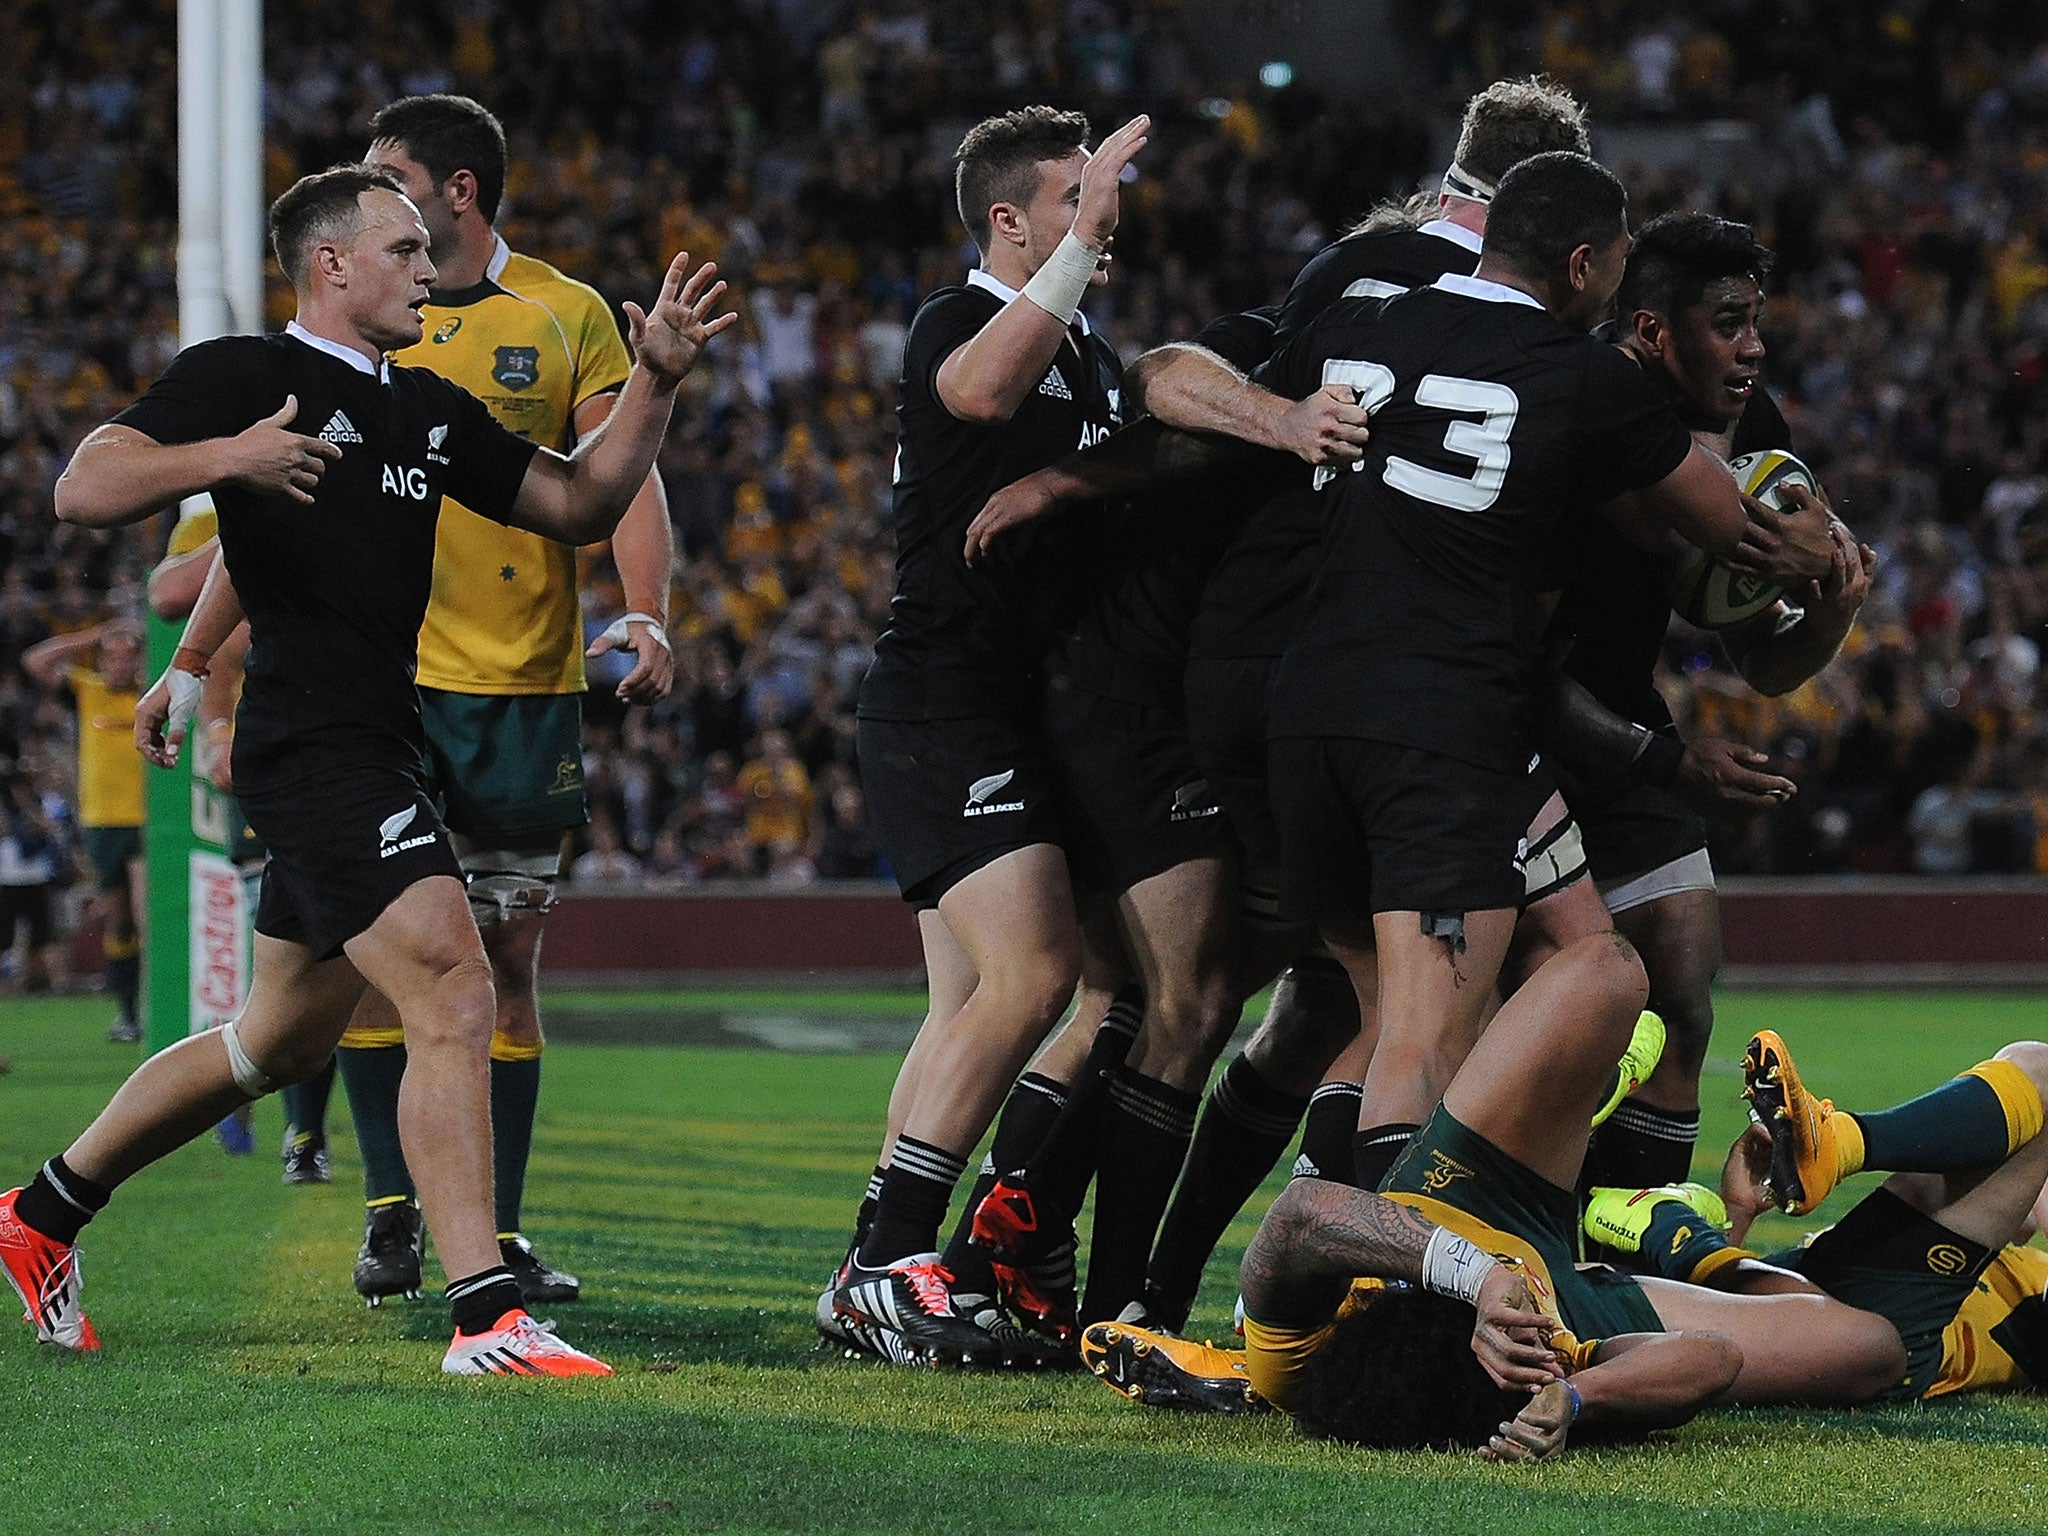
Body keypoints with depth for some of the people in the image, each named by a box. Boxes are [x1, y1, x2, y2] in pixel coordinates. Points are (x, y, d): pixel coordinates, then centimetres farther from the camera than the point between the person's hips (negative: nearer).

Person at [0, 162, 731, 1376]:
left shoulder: (426, 410, 17)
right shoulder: (242, 375, -6)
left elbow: (580, 504, 19)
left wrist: (656, 384, 7)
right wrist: (224, 457, -28)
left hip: (377, 758, 10)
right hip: (315, 750, -10)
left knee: (282, 1044, 18)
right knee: (455, 994, -19)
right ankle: (487, 1319, -21)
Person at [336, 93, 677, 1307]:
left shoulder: (568, 317, 5)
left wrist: (647, 614, -16)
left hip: (526, 681, 0)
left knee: (510, 953, 3)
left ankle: (500, 1231, 8)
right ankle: (392, 1211, 5)